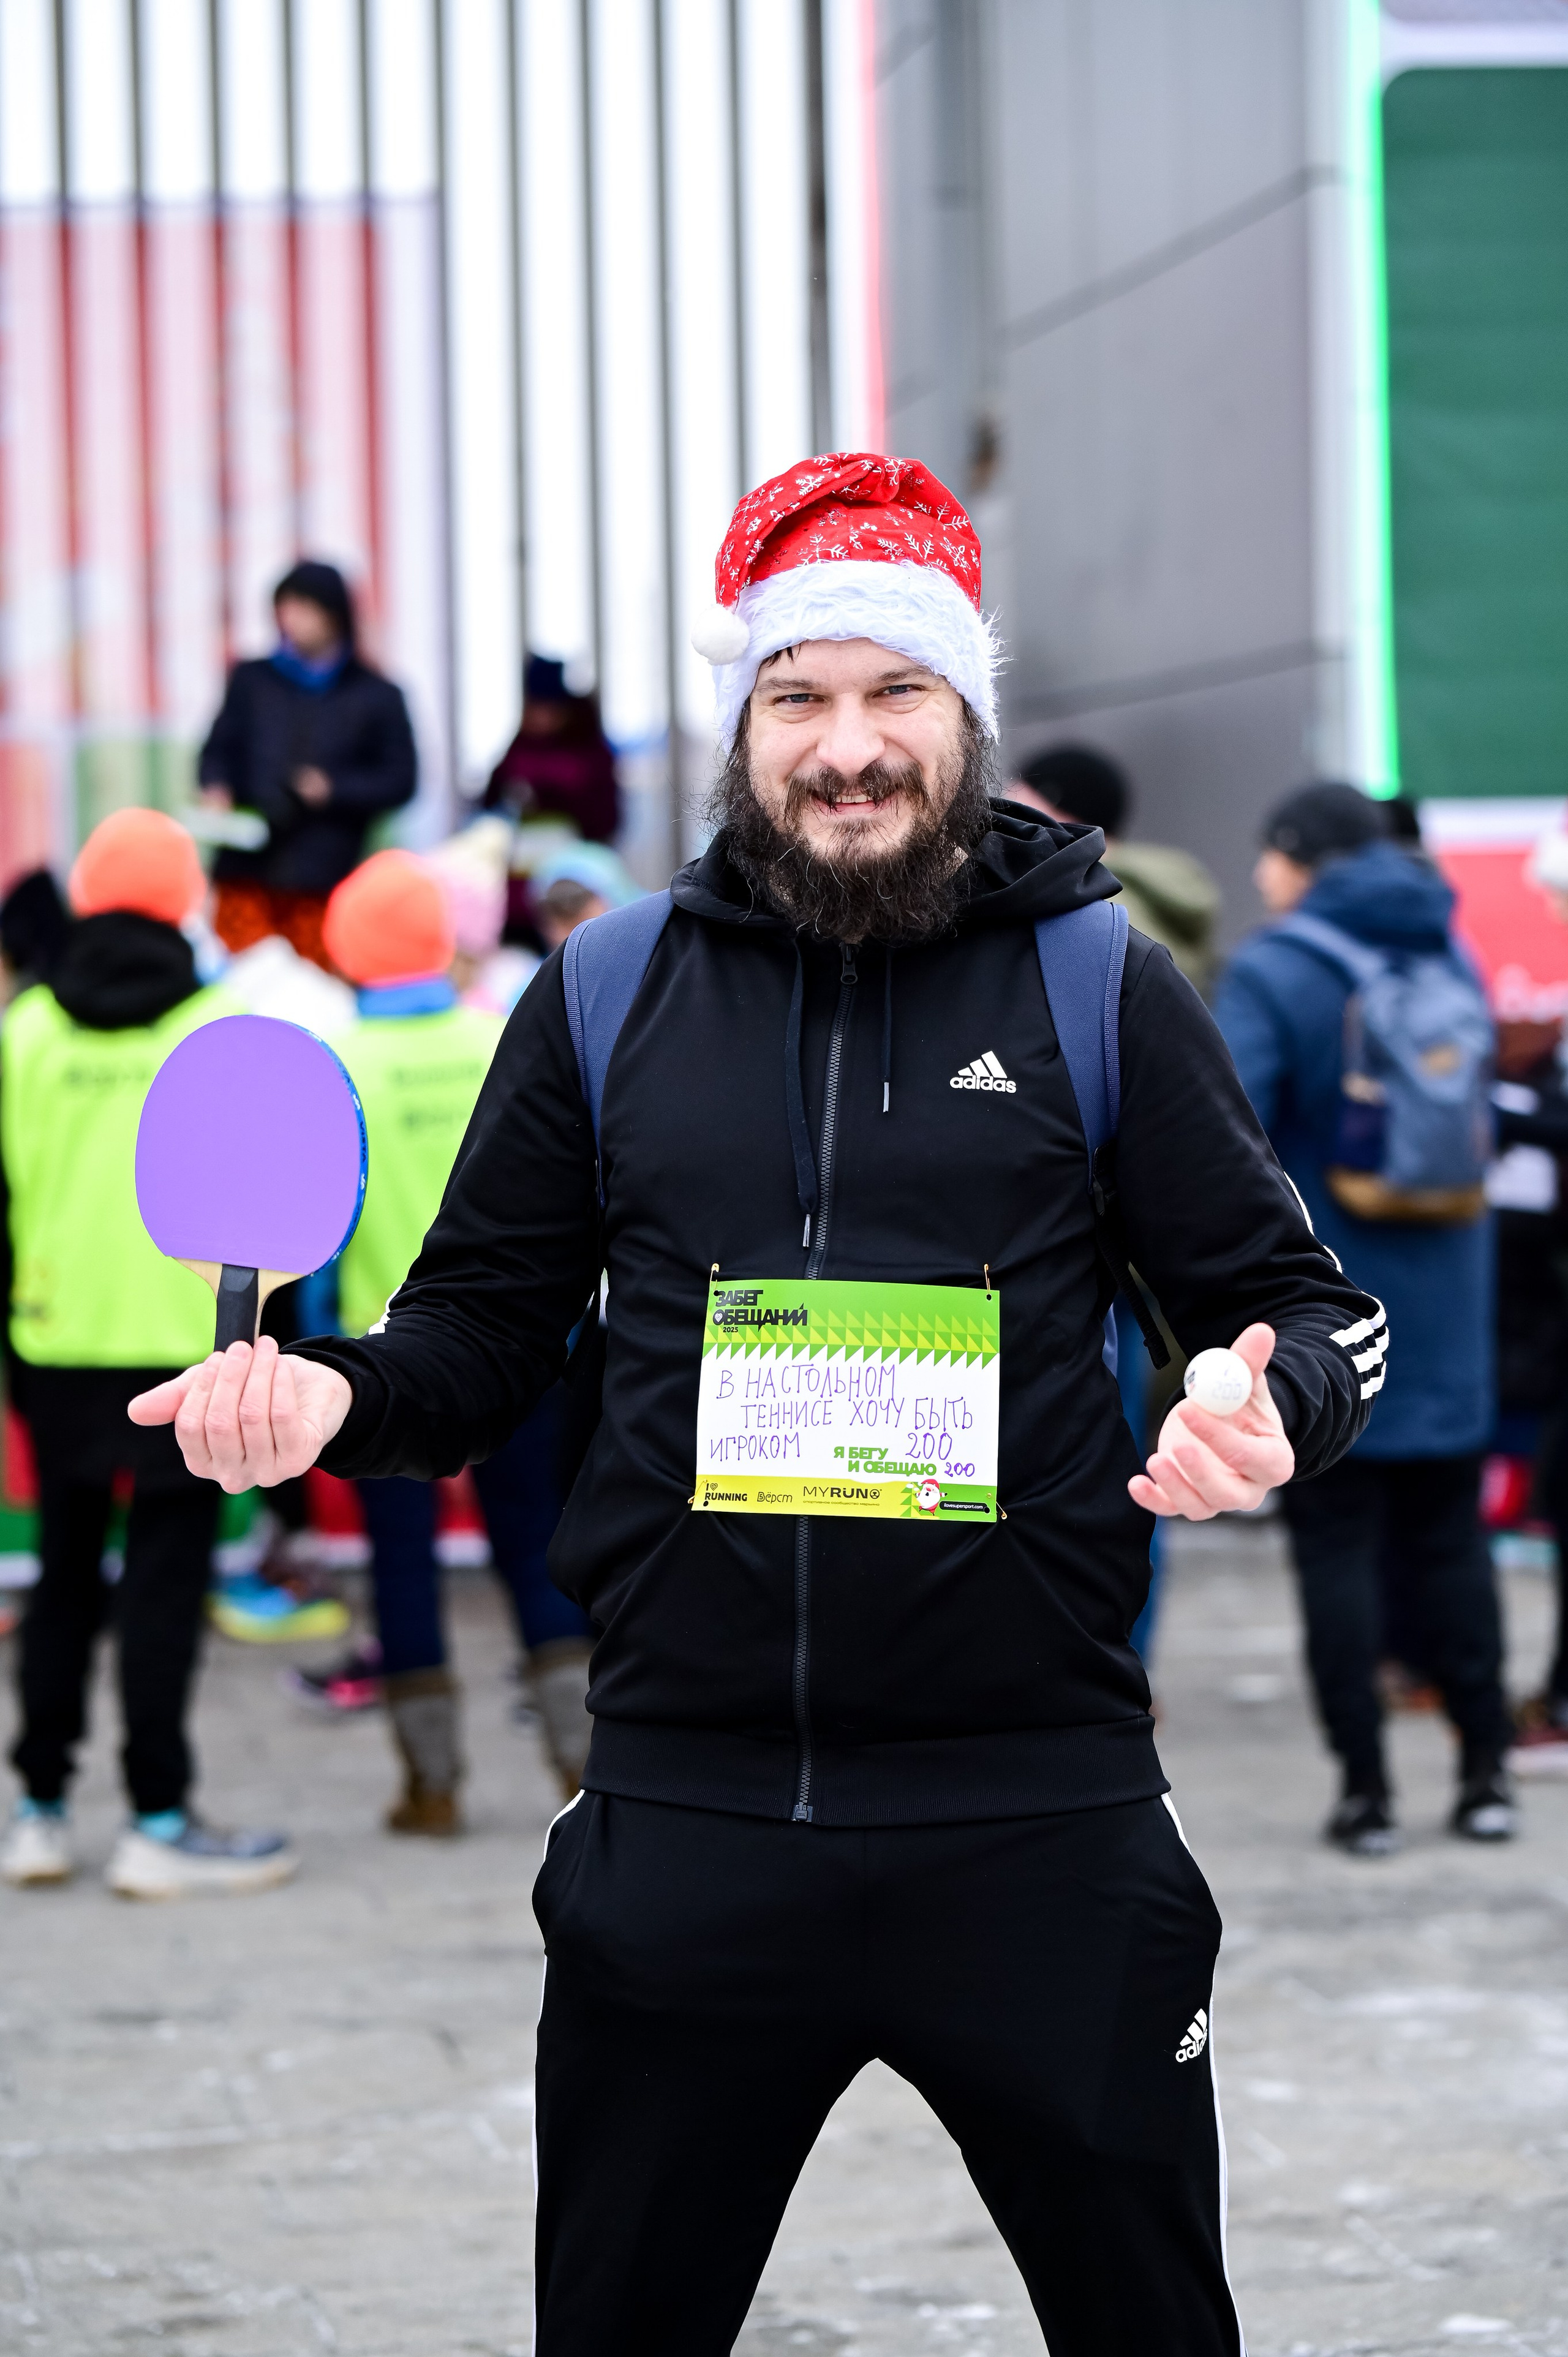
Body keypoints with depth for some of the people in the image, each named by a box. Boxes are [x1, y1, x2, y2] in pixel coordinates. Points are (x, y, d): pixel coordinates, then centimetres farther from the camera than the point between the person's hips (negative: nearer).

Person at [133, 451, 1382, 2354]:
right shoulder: (608, 990, 8)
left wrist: (1271, 1410, -17)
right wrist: (328, 1399, -7)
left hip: (1033, 1822, -2)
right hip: (687, 1821, 2)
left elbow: (1303, 1304, 6)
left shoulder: (1102, 985, 3)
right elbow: (482, 1329, 14)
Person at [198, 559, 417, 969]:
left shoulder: (377, 697, 7)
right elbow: (219, 751, 17)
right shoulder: (251, 681, 15)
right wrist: (217, 788, -5)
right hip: (247, 870, 2)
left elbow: (399, 781, 6)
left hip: (323, 876, -1)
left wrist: (335, 790, -9)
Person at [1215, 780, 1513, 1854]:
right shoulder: (1450, 956, 7)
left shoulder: (1273, 975, -13)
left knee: (1339, 1551, 2)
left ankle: (1368, 1789, 2)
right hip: (1447, 1319, 5)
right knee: (1450, 1541, 14)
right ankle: (1487, 1773, 15)